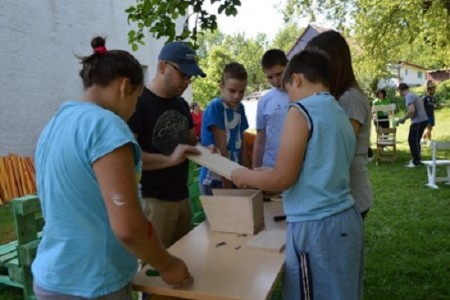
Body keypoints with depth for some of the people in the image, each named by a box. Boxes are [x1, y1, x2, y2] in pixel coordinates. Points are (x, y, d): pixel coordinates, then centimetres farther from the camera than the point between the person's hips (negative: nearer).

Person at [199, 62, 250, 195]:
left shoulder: (240, 108, 5)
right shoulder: (215, 107, -15)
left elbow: (241, 143, 10)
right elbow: (221, 148, -18)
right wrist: (227, 184, -17)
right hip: (214, 179, -6)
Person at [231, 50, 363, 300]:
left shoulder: (301, 111, -12)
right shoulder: (340, 113, 11)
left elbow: (282, 179, -15)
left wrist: (245, 176, 3)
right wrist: (262, 174, 22)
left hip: (316, 226, -8)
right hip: (346, 219, 8)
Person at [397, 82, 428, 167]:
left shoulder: (409, 96, -14)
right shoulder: (412, 95, 17)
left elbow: (412, 110, -26)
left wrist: (404, 118, -12)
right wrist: (405, 117, 21)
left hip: (418, 121, -10)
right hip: (422, 120, 10)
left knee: (414, 141, -4)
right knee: (412, 140, 17)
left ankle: (416, 162, 1)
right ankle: (416, 159, 25)